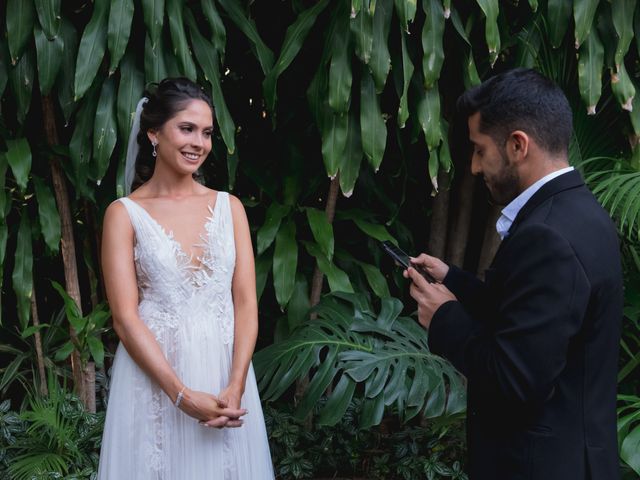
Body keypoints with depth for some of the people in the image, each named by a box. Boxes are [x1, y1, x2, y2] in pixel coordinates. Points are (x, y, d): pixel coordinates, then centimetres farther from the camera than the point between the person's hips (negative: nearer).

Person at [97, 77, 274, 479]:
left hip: (225, 371, 3)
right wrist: (184, 396, -16)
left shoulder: (229, 207, 6)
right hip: (153, 377, -3)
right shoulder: (124, 214, -2)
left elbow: (246, 303, 1)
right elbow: (125, 317, -9)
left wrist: (235, 386, -12)